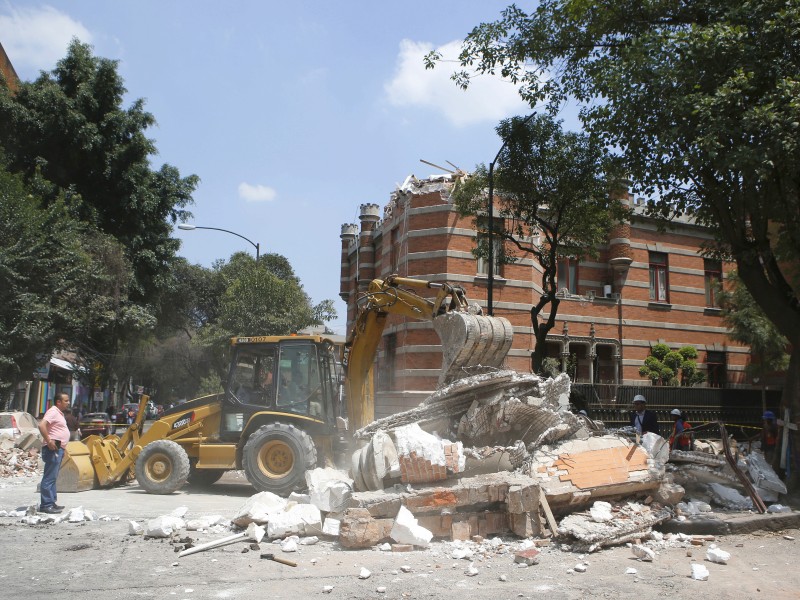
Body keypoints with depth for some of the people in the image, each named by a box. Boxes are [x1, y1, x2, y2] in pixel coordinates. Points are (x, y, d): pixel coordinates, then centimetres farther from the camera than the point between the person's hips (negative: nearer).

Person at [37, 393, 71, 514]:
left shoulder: (59, 413, 19)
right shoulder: (53, 412, -12)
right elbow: (42, 425, -25)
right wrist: (49, 441, -26)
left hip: (59, 449, 11)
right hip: (53, 449, -11)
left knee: (53, 477, 14)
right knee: (49, 477, -9)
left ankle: (51, 503, 20)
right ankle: (46, 505, -8)